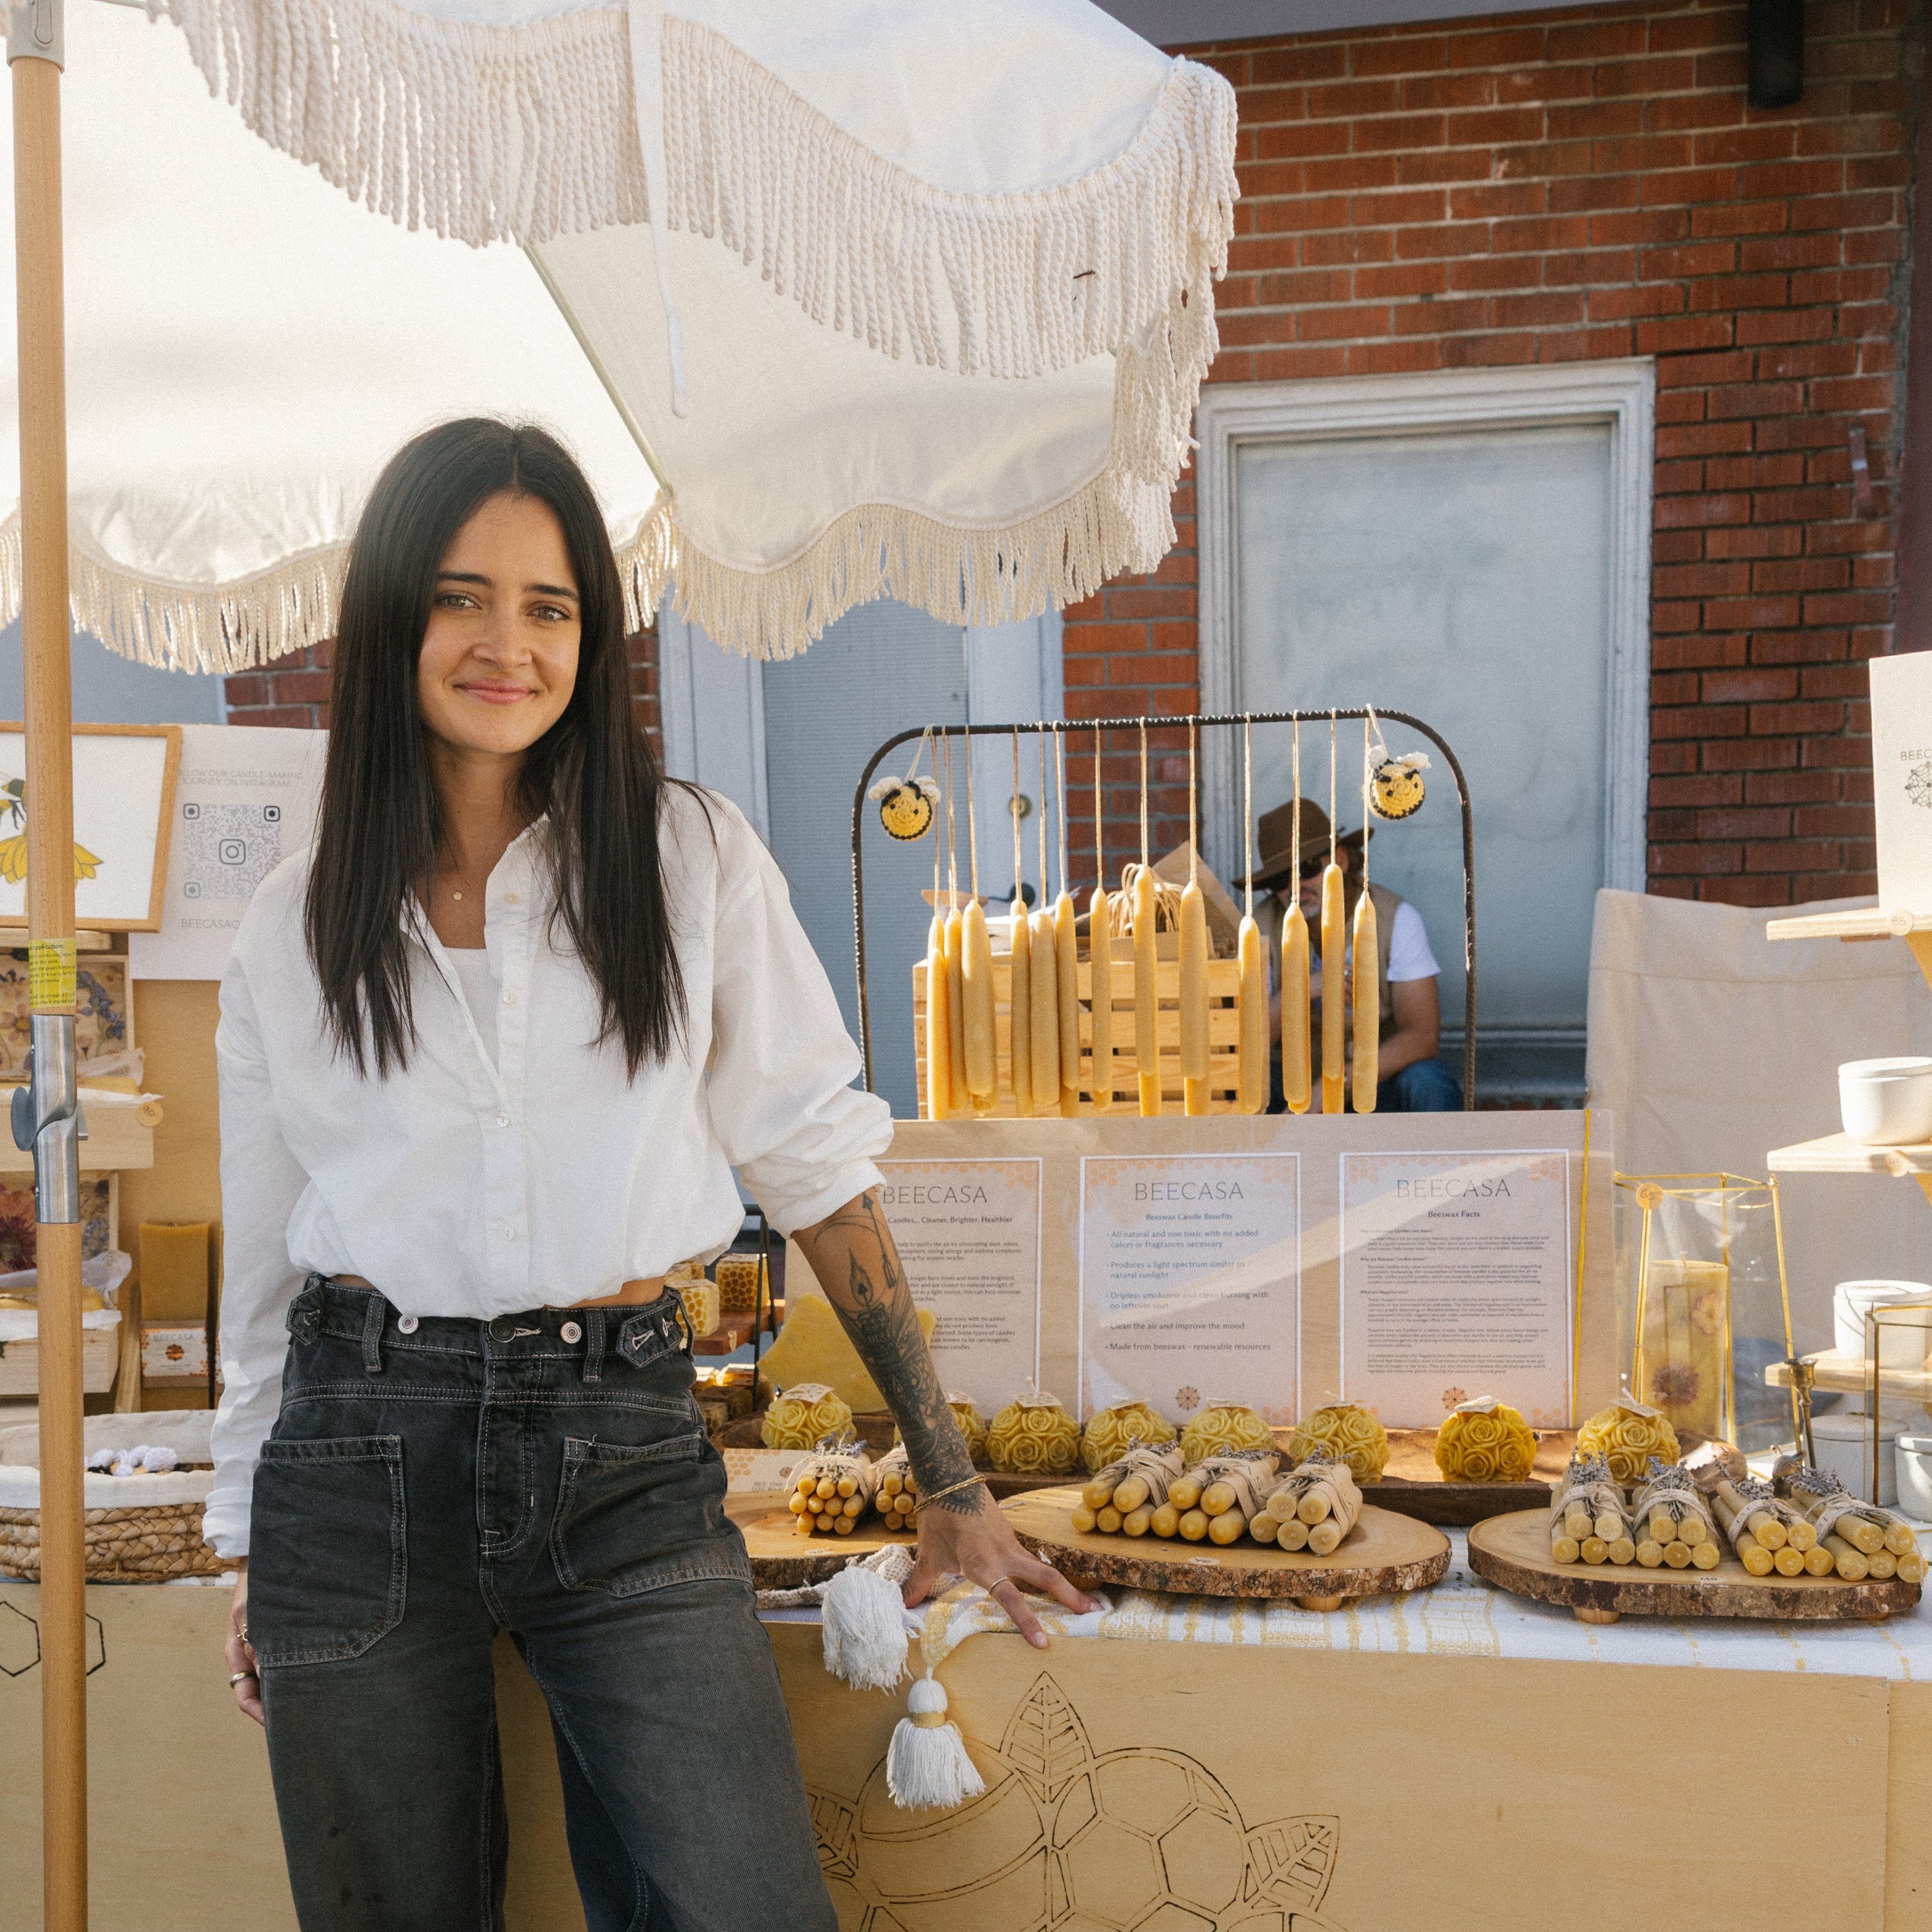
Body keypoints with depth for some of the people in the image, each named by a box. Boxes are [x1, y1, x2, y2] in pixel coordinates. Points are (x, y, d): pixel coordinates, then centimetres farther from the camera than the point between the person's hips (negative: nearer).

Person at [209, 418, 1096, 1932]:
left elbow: (818, 1165, 1)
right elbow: (267, 1256, 13)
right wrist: (255, 1554, 17)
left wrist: (950, 1483, 1)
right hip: (363, 1462, 2)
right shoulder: (298, 927, 6)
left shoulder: (693, 861, 0)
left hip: (627, 1451, -1)